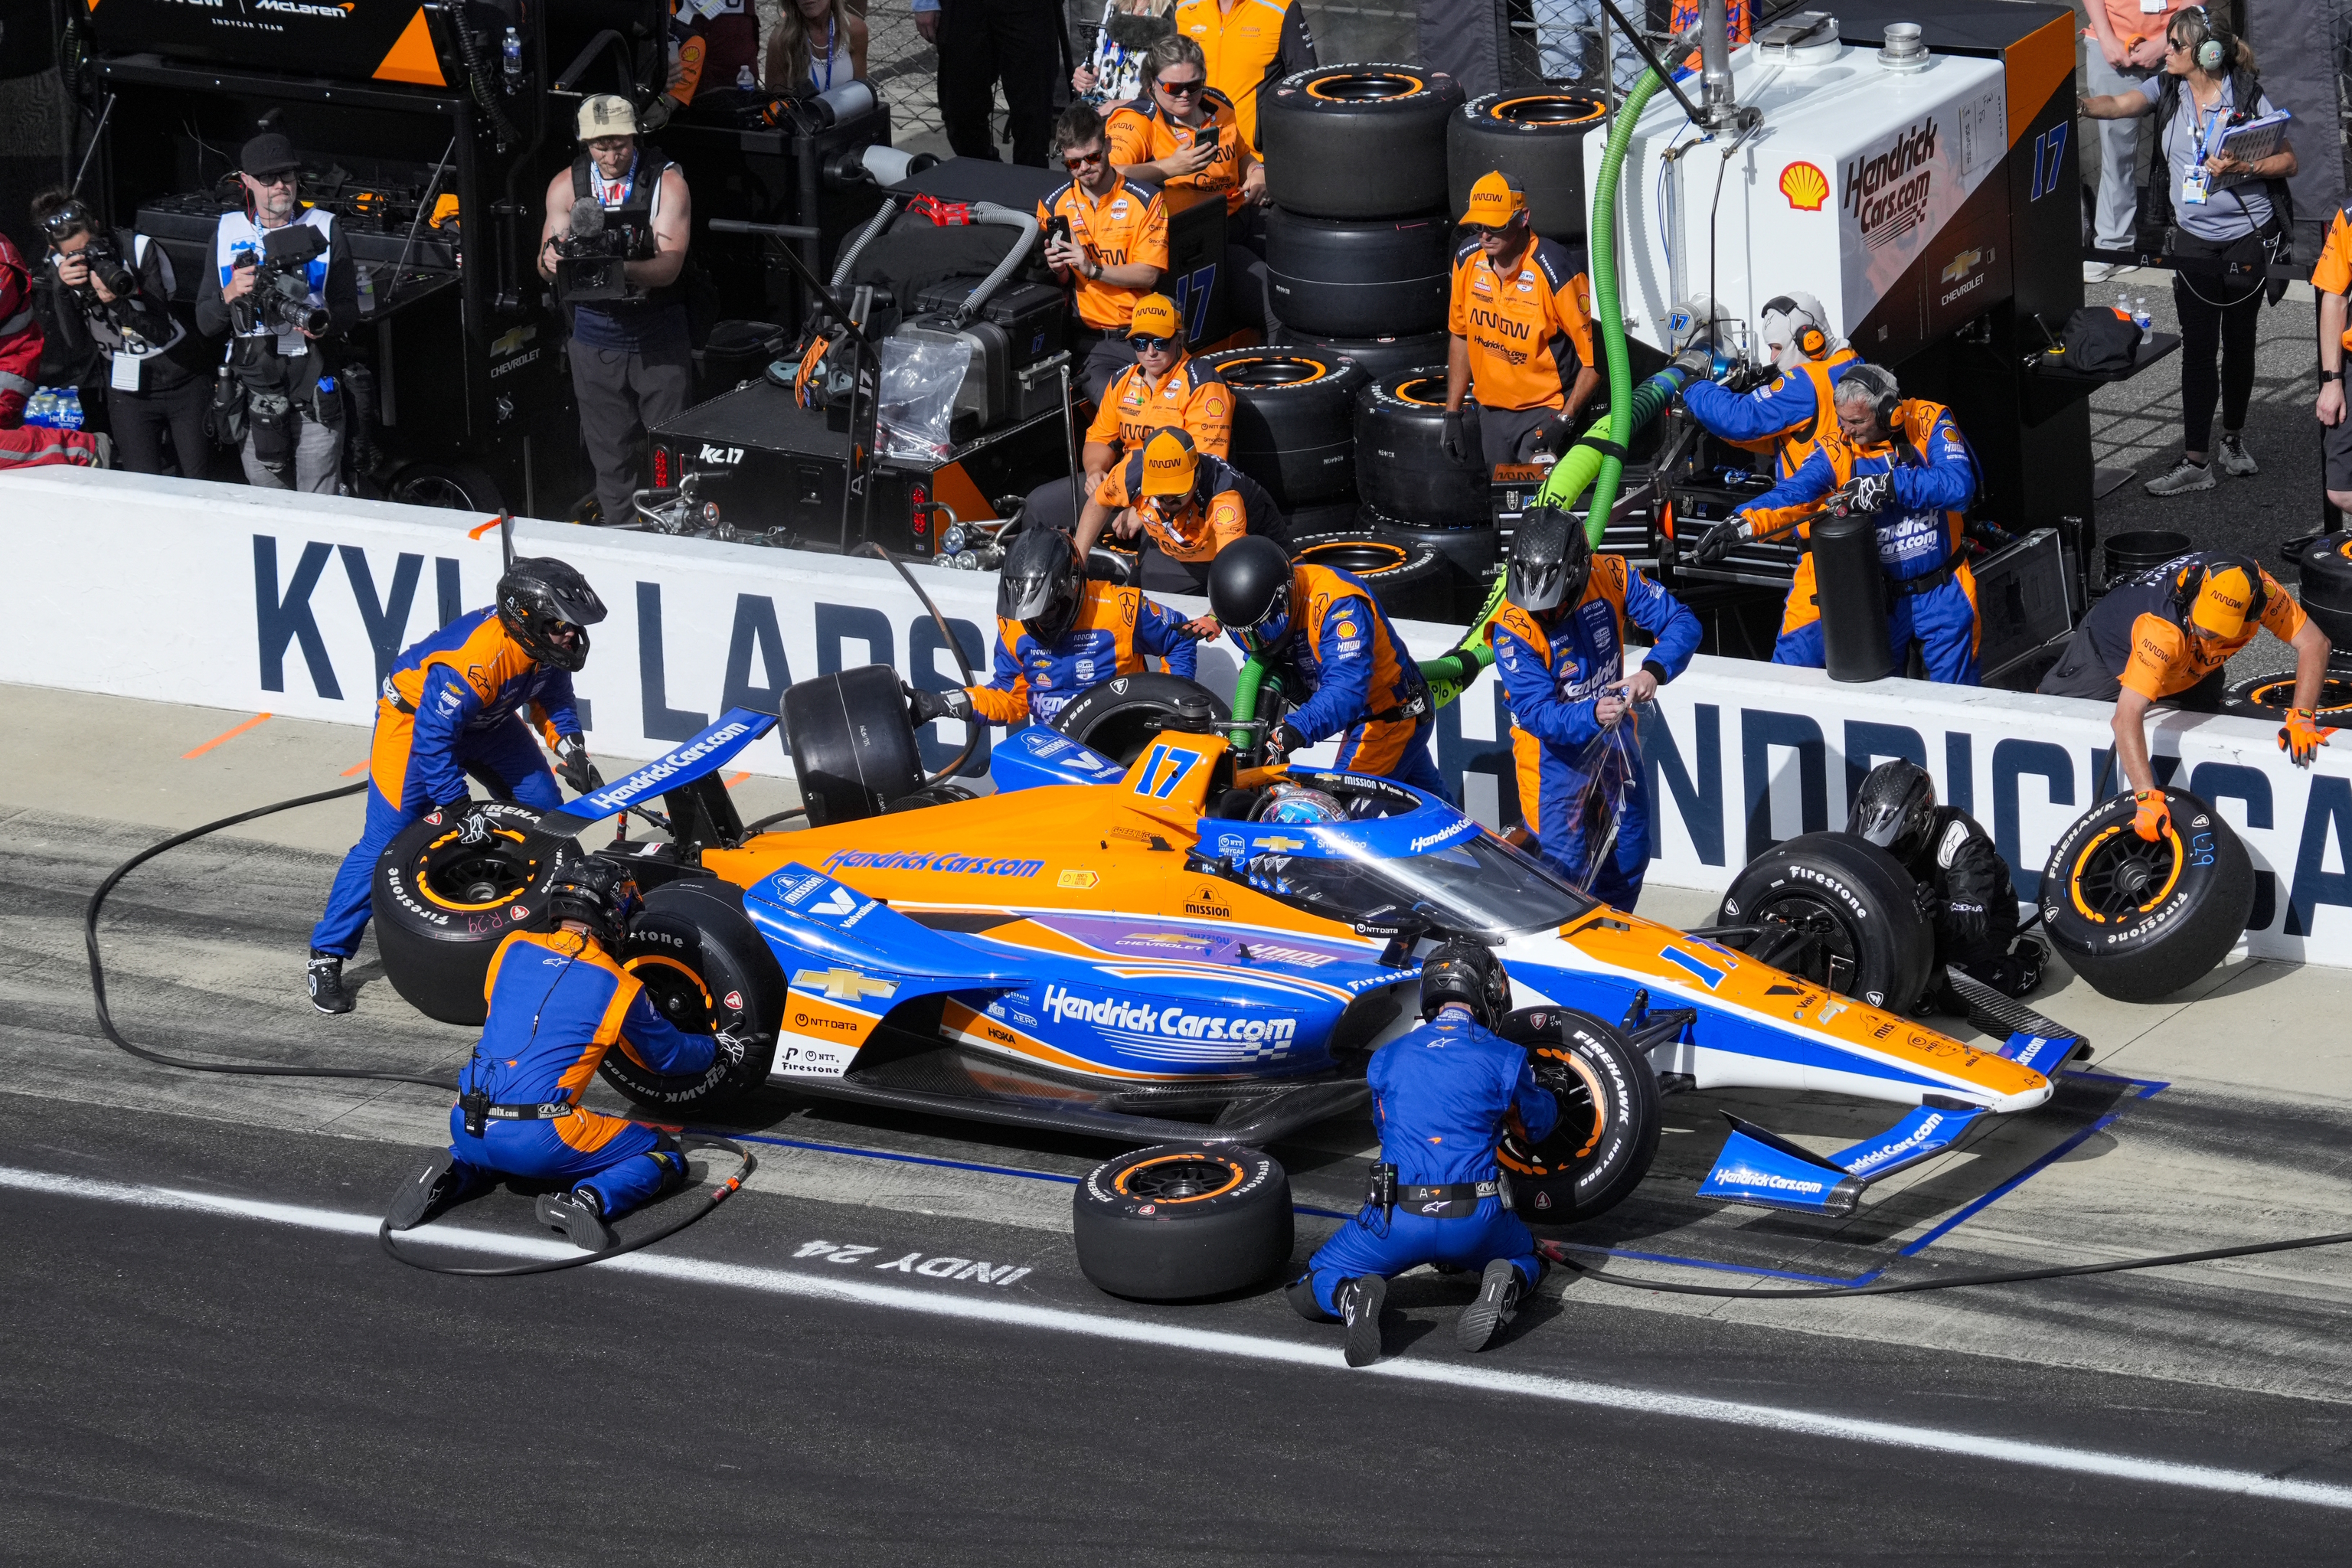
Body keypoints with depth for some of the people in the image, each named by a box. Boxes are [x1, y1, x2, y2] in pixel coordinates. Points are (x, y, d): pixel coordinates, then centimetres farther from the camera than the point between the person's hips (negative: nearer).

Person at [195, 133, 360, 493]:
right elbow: (205, 324, 8)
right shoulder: (227, 233, 10)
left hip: (316, 398, -2)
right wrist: (231, 294, -14)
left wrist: (324, 324, -17)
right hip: (254, 394, 2)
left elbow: (349, 310, 6)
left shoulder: (323, 229, 7)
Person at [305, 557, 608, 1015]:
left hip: (488, 720, 8)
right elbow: (432, 740, -34)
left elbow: (553, 696, 8)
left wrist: (572, 753, -5)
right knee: (385, 841, -13)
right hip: (415, 716, -8)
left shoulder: (543, 642, -14)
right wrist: (458, 809, -30)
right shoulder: (475, 661, -39)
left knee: (544, 809, 5)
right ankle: (327, 955, -7)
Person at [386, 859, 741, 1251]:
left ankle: (456, 1172, 7)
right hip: (540, 1141, -5)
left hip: (467, 1129, 5)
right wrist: (717, 1048, 36)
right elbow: (669, 1054, 15)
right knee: (668, 1158, 10)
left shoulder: (511, 949, 8)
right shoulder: (619, 988, -1)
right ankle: (589, 1199, -17)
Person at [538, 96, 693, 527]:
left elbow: (669, 264, -17)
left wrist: (624, 270, -38)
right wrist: (552, 261, -26)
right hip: (597, 337, 3)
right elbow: (546, 266, 0)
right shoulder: (566, 186, 1)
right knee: (610, 458, 7)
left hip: (658, 339, -3)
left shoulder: (666, 182, -8)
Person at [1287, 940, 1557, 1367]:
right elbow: (1536, 1125, 22)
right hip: (1475, 1220, 0)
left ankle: (1351, 1298, -20)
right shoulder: (1505, 1059, 3)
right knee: (1527, 1260, 33)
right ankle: (1505, 1285, -6)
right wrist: (1550, 1098, 46)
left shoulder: (1386, 1059, 9)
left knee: (1309, 1293, 17)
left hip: (1396, 1219, 0)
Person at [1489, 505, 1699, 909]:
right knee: (1564, 859, -11)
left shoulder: (1611, 576, -20)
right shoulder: (1512, 629, -28)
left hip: (1613, 728, 4)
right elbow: (1537, 712, -29)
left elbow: (1683, 623, -19)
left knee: (1630, 850, 13)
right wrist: (1592, 715, -47)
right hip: (1553, 744, -4)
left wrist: (1653, 671, -38)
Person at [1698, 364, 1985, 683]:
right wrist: (1742, 522, -38)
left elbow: (1958, 485, -27)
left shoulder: (1930, 423, -14)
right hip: (1883, 596, 2)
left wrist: (1888, 486, -32)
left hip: (1942, 594, -2)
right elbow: (1792, 495, -21)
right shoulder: (1838, 450, -10)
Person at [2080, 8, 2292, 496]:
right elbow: (2119, 105, -13)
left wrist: (2241, 168, -21)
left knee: (2238, 344, 11)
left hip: (2248, 236, -2)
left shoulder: (2248, 97, -11)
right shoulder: (2167, 90, 0)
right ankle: (2195, 462, -1)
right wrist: (2077, 105, -31)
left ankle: (2233, 437, 32)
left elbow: (2288, 161, -6)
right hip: (2194, 240, 2)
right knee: (2197, 350, -1)